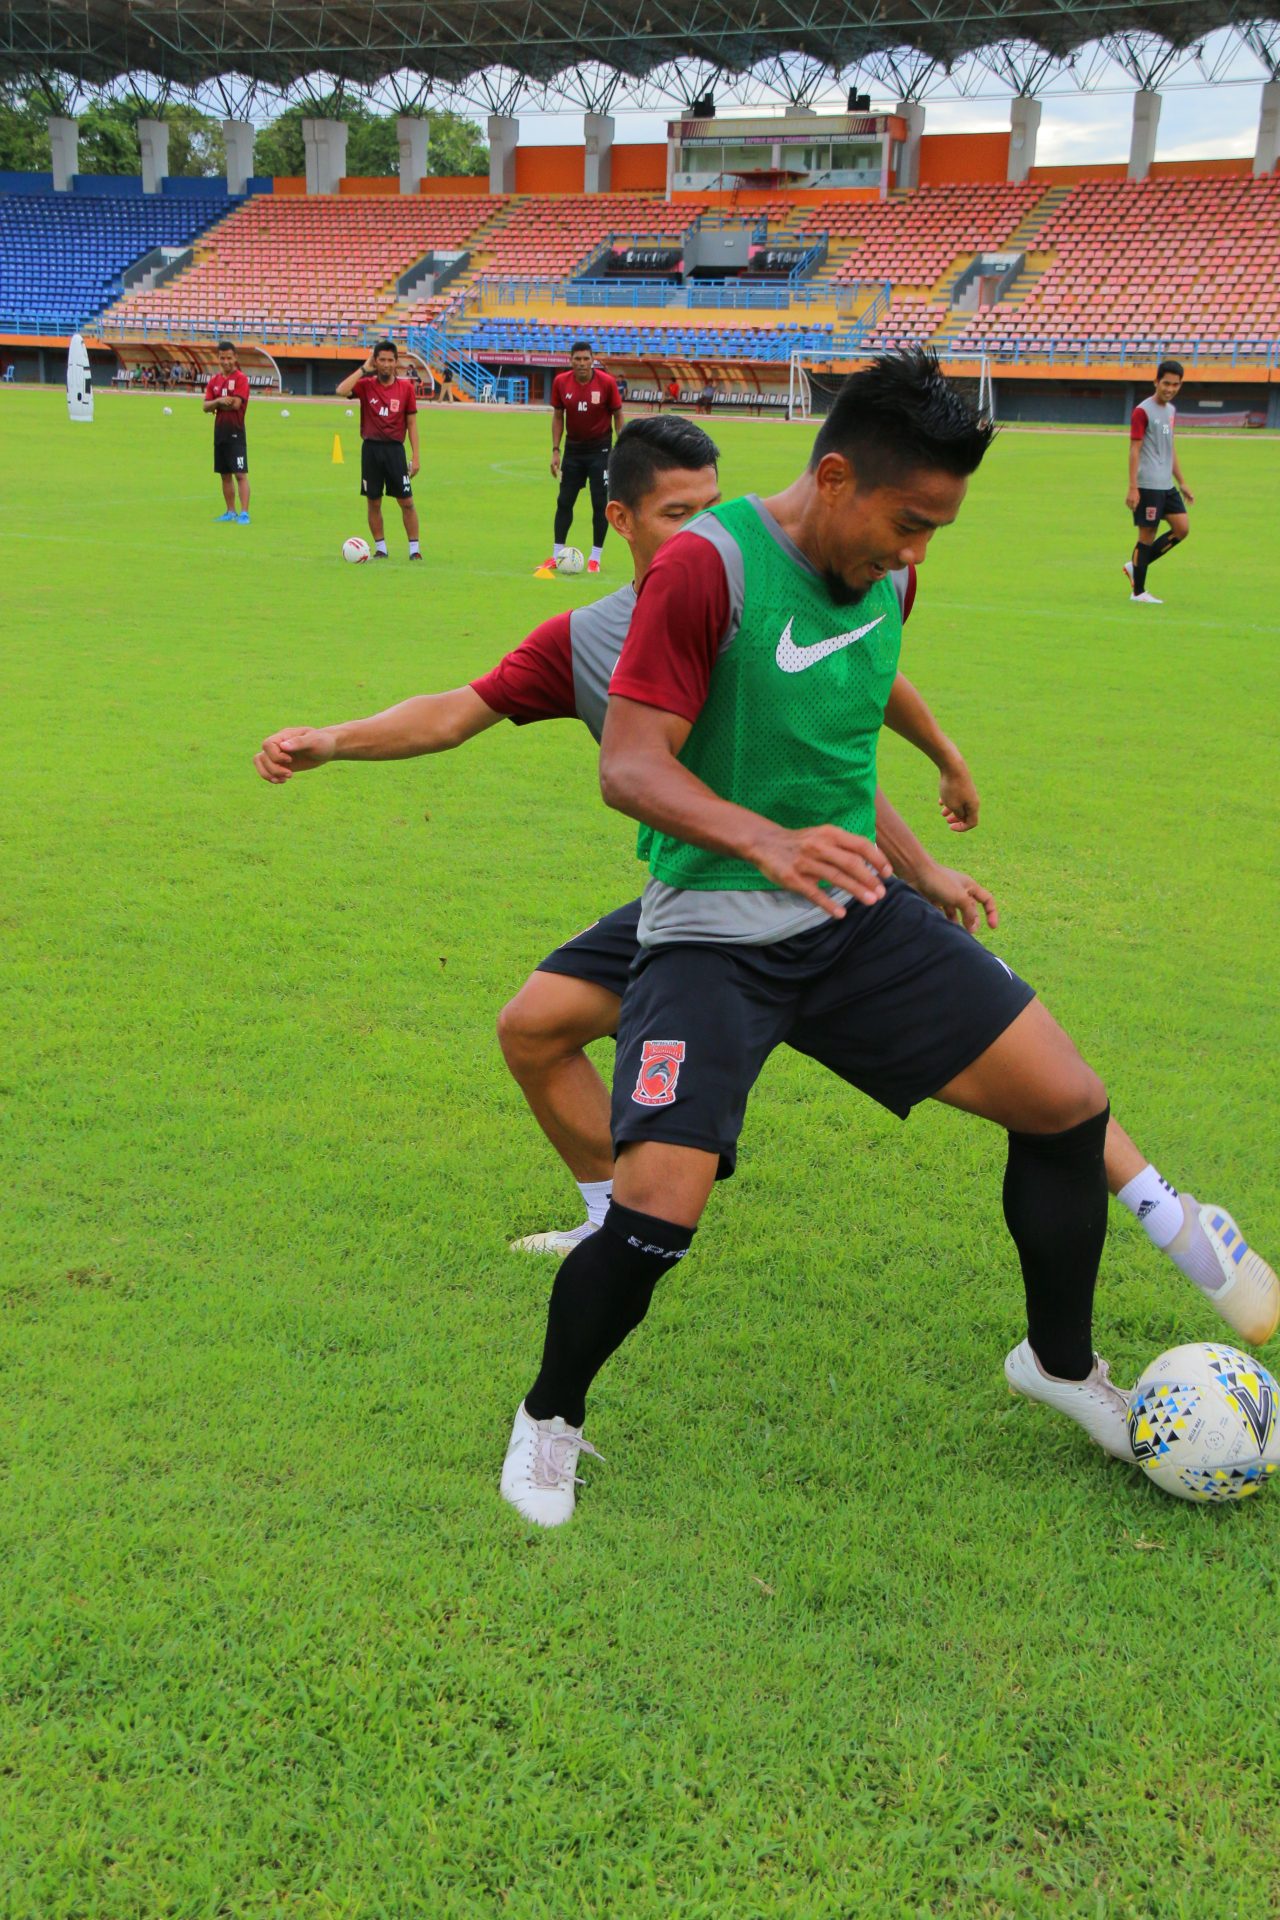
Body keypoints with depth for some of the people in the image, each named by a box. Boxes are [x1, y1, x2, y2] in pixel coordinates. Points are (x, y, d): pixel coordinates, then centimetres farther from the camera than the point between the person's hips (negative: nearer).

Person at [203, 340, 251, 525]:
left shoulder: (240, 379, -6)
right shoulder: (214, 380, 12)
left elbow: (236, 404, -17)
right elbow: (206, 406, 6)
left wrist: (217, 405, -3)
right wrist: (220, 401, -14)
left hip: (235, 433, -7)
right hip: (219, 432, 7)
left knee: (240, 474, -11)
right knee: (225, 474, 12)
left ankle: (244, 513, -14)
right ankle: (230, 511, 19)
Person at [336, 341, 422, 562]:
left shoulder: (406, 387, 2)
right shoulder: (366, 385, 1)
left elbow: (411, 423, 5)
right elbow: (342, 391, -18)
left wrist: (415, 456, 1)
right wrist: (364, 369, -10)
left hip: (395, 448, 0)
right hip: (371, 448, 1)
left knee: (406, 502, -1)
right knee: (373, 502, 6)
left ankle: (414, 549, 7)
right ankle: (380, 548, 17)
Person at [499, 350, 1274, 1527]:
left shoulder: (879, 577, 6)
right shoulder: (708, 565, -17)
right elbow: (630, 765, -22)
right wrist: (765, 841, -38)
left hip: (851, 912, 7)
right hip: (711, 930, -6)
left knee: (1069, 1103, 1)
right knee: (658, 1209, -21)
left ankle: (1064, 1363, 27)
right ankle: (549, 1422, 11)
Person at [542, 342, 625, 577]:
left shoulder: (606, 382, -13)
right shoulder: (560, 382, -7)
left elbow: (617, 415, -3)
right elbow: (558, 416, 4)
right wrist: (555, 450, 0)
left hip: (600, 449, -3)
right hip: (573, 448, 3)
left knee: (600, 503, -3)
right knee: (564, 501, 6)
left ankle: (595, 558, 7)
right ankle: (557, 556, 16)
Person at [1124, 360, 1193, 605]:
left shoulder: (1171, 411, 15)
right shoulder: (1142, 411, -9)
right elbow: (1134, 450, -13)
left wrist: (1181, 483, 23)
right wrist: (1133, 488, -19)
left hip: (1167, 485, 8)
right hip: (1148, 485, -8)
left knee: (1182, 528, 3)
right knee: (1147, 535, -4)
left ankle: (1135, 567, 13)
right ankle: (1138, 592, 5)